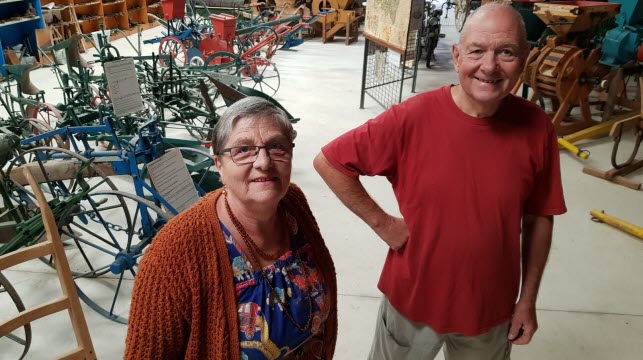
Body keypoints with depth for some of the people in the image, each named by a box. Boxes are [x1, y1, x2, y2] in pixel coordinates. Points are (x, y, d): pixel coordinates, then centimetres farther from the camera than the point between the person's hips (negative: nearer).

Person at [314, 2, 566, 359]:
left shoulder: (536, 128, -13)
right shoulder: (411, 118, -22)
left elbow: (538, 219, -2)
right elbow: (329, 162, -15)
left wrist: (528, 299, 3)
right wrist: (381, 223, -15)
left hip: (492, 306, 2)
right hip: (414, 297, -1)